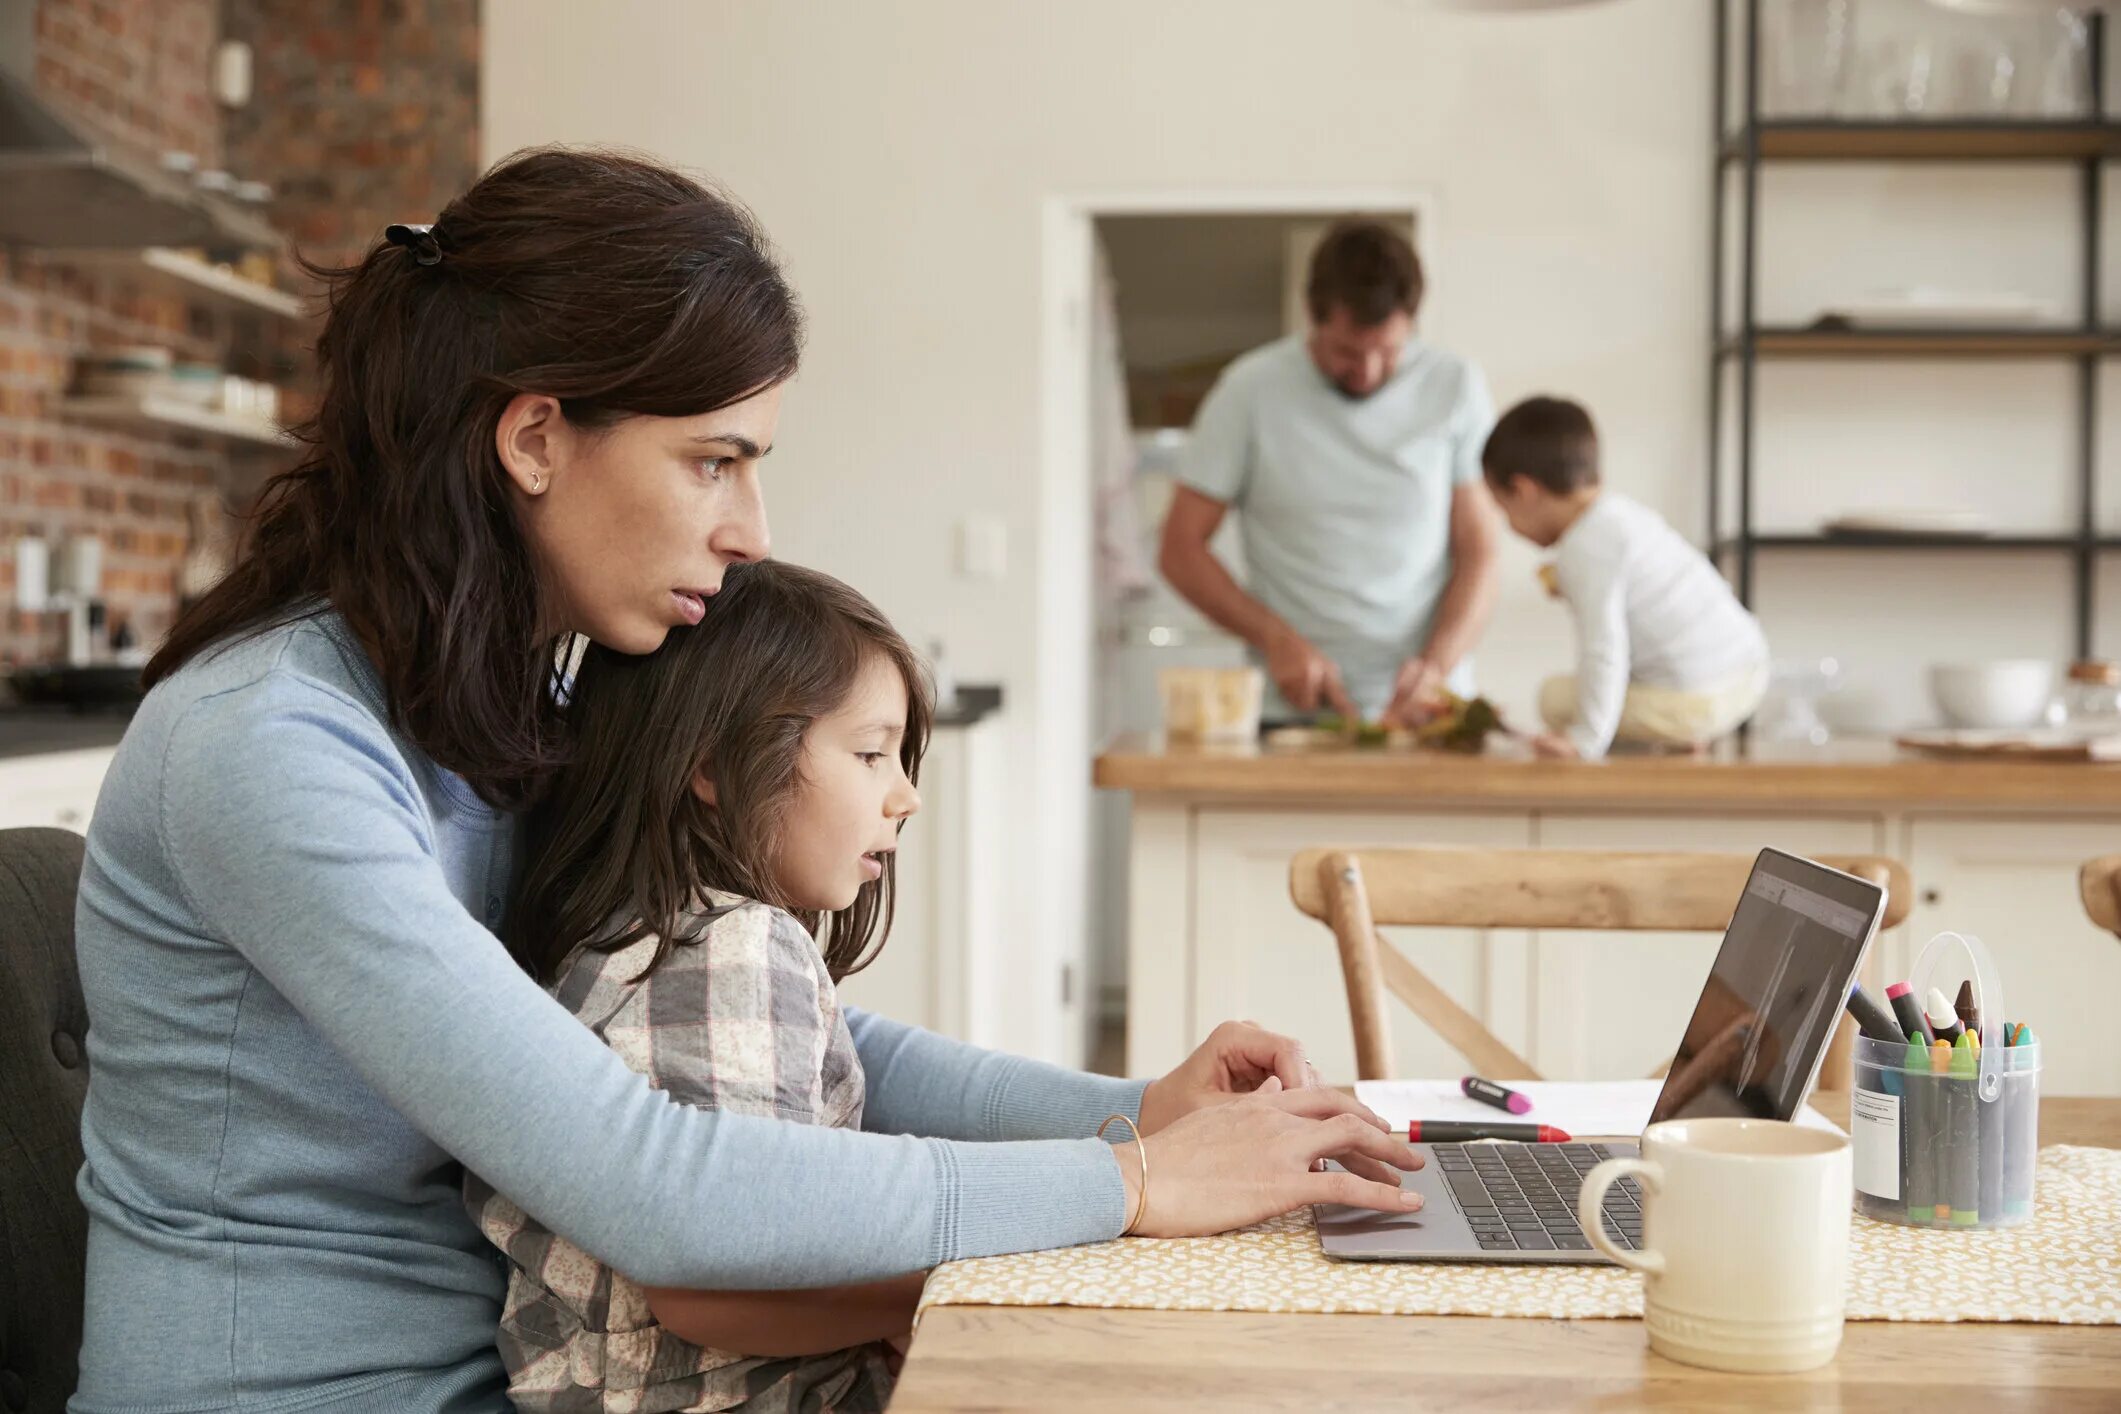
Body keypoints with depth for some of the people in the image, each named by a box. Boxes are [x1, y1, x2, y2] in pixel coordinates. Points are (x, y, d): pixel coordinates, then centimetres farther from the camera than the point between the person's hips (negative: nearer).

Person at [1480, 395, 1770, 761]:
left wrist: (1586, 740, -22)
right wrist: (1569, 586, 36)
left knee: (1556, 696, -1)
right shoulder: (1624, 510, 12)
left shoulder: (1584, 548, -15)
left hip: (1693, 702, -9)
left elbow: (1603, 651, -21)